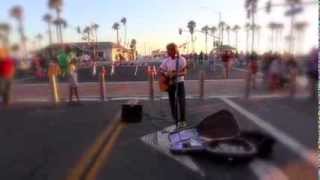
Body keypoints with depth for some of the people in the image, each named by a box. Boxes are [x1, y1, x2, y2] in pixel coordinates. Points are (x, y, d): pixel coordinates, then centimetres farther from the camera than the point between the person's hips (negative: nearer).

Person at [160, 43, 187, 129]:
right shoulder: (166, 61, 1)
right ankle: (177, 121, 18)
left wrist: (177, 74, -29)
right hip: (170, 83, 3)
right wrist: (166, 74, -14)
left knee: (182, 101, -9)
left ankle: (183, 120, 6)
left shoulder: (182, 59, -7)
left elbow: (185, 72, -11)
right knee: (172, 102, 5)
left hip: (179, 82, -3)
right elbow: (161, 71, 5)